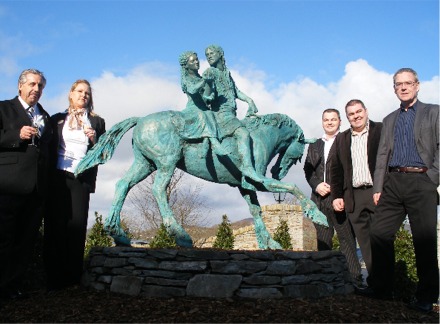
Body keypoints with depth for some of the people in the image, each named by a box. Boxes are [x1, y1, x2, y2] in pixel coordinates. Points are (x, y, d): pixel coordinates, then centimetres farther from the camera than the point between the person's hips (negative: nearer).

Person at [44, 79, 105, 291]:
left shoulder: (97, 122, 13)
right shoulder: (57, 119, 14)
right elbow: (49, 148, 9)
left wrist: (95, 139, -9)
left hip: (81, 180, 0)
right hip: (57, 178, 0)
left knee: (77, 226, -4)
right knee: (55, 225, -2)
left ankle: (72, 277, 3)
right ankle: (53, 278, 5)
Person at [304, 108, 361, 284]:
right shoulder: (314, 146, 21)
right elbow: (308, 169, 14)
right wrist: (316, 185, -4)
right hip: (320, 199, 5)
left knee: (347, 240, -4)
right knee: (322, 241, 8)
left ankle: (354, 279, 0)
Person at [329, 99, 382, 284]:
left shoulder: (382, 130, 5)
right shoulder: (341, 139, 18)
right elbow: (335, 169, 16)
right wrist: (336, 196, 8)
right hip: (354, 197, 3)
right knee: (365, 244, 2)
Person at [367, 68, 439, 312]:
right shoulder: (389, 120, 21)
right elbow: (382, 155, 15)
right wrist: (378, 188, 7)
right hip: (393, 182, 4)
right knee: (379, 234, -2)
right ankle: (381, 289, 9)